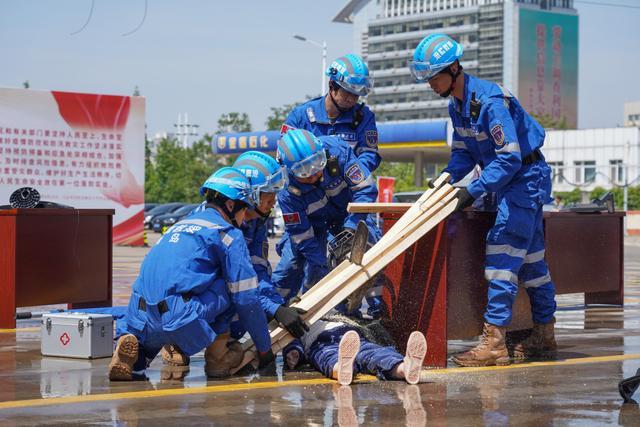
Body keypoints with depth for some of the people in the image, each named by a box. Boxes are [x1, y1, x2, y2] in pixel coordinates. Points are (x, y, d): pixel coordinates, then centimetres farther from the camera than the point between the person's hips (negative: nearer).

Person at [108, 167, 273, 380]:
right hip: (180, 319, -7)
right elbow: (246, 298, 4)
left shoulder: (180, 225, 28)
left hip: (141, 322, 7)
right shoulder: (229, 234, 6)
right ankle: (217, 355, 10)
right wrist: (265, 349, 15)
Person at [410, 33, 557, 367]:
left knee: (502, 257, -13)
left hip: (526, 176, -10)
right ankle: (544, 337, 22)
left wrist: (474, 190, -26)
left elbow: (510, 157, -26)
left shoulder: (489, 100, -25)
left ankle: (494, 342, -15)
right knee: (530, 258, 14)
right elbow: (463, 152, 12)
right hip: (510, 181, 10)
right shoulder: (457, 105, 6)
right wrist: (446, 179, -6)